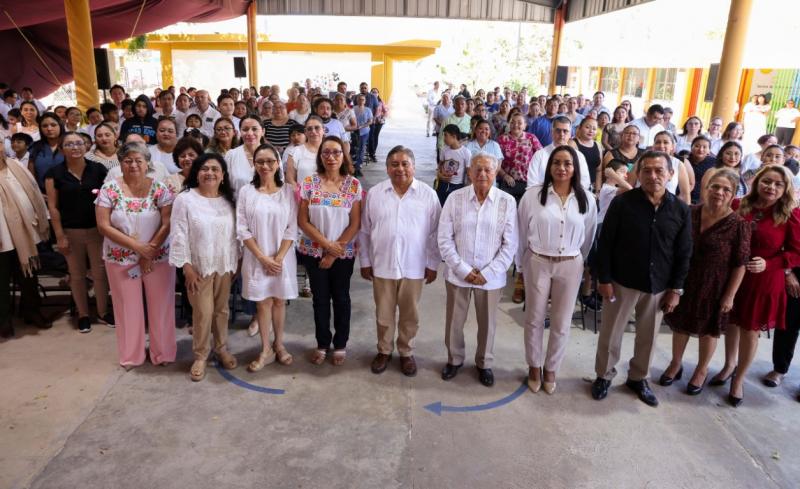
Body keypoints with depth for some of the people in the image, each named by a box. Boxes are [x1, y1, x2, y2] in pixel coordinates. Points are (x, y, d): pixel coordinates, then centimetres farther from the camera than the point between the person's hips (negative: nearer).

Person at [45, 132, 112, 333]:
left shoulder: (98, 169, -2)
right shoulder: (54, 173, -3)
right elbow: (53, 206, -2)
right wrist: (59, 235, -6)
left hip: (97, 229, 0)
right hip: (71, 231, 0)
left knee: (100, 271, 7)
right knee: (77, 274, 11)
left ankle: (103, 312, 22)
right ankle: (83, 314, 25)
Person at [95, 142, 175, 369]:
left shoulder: (159, 188, -4)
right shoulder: (109, 188, -4)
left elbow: (167, 223, -8)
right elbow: (103, 226, -8)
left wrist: (150, 250, -14)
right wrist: (137, 246, -14)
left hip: (158, 257, 0)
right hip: (121, 259, 0)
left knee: (160, 306, 8)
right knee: (128, 307, 12)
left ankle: (162, 352, 27)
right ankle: (130, 356, 30)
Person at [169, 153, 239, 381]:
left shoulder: (228, 200, 5)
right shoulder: (185, 199, -9)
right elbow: (179, 236, -11)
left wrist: (236, 263, 7)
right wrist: (187, 267, -14)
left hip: (224, 265, 4)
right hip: (199, 266, -4)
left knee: (221, 310, 14)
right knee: (203, 312, -1)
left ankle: (221, 349, 31)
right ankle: (200, 355, 17)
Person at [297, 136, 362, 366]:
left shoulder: (354, 185, -6)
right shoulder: (309, 183, -5)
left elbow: (355, 223, -7)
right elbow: (302, 221, -6)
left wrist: (335, 251, -11)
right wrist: (326, 244, -14)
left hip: (344, 253, 0)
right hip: (314, 251, 1)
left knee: (341, 298, 12)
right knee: (320, 298, 12)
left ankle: (340, 345, 29)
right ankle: (322, 344, 29)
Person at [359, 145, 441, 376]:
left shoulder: (428, 195, -4)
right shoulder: (374, 193, -2)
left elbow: (435, 233, 0)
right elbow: (364, 230, 4)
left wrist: (432, 265, 0)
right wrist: (365, 262, 4)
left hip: (414, 267, 0)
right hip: (382, 266, 1)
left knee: (410, 314, 13)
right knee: (384, 313, 14)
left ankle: (406, 353, 33)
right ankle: (384, 351, 34)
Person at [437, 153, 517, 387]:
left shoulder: (507, 202, -7)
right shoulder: (455, 198, -7)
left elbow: (510, 244, -5)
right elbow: (444, 238, -5)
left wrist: (488, 273, -11)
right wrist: (463, 269, -12)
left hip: (491, 277, 0)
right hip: (458, 274, 0)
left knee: (487, 323, 16)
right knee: (454, 321, 15)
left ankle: (484, 364, 39)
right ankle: (454, 359, 40)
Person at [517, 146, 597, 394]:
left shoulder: (586, 200, -3)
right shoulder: (533, 194, -8)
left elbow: (588, 237, 9)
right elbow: (521, 232, 0)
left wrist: (579, 263, 16)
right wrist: (522, 264, 5)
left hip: (570, 266, 1)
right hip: (538, 263, -1)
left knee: (561, 323, 10)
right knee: (534, 319, 11)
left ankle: (551, 368, 31)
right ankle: (534, 366, 31)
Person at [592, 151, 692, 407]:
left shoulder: (681, 210, -3)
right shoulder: (622, 202, -11)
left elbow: (684, 253, 3)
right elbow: (605, 243, -8)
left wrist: (676, 288, 0)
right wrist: (604, 279, -10)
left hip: (658, 286, 3)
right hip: (622, 282, -2)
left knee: (648, 336, 16)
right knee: (611, 334, 10)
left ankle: (638, 378, 36)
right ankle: (604, 376, 30)